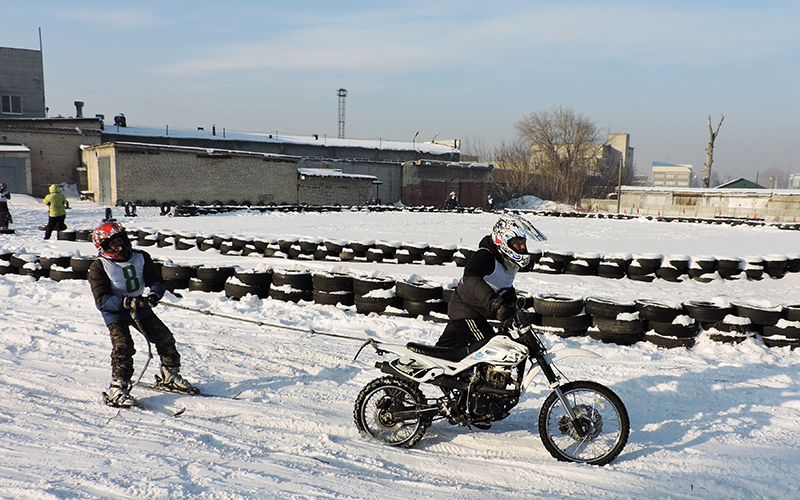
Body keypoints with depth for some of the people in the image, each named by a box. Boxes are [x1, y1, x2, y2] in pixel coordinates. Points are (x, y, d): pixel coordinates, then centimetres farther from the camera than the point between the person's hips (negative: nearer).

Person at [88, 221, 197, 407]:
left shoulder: (141, 257, -4)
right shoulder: (98, 267, -14)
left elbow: (156, 281, -4)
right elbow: (102, 299, -21)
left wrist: (154, 294, -29)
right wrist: (128, 302, -35)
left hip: (140, 308, 4)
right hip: (115, 312, -4)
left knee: (165, 338, 2)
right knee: (123, 346, -22)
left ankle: (170, 378, 21)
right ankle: (117, 390, -11)